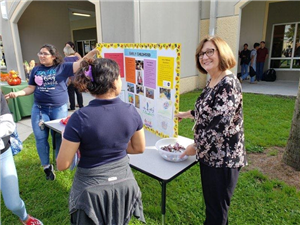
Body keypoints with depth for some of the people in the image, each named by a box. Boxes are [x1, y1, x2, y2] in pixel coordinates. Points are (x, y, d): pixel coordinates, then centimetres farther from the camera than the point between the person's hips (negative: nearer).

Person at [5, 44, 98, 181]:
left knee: (60, 136, 9)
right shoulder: (36, 70, 8)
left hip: (59, 108, -3)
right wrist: (17, 93, -7)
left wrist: (94, 51, -26)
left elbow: (81, 63, -13)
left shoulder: (62, 68, -3)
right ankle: (47, 166, 24)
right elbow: (31, 88, 9)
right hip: (39, 108, 3)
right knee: (40, 138, 7)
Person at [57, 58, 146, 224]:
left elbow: (62, 165, -15)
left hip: (92, 189, -2)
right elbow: (139, 148, 1)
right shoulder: (131, 111, -12)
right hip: (124, 183, 3)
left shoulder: (80, 118, -23)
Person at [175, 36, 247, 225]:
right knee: (211, 202, 25)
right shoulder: (212, 82, 7)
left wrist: (196, 147, -14)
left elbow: (219, 127, -26)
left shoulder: (229, 85, -22)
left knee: (217, 209, 11)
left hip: (222, 159, -9)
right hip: (209, 155, 9)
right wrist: (186, 114, 33)